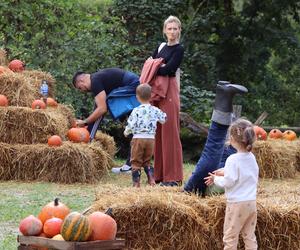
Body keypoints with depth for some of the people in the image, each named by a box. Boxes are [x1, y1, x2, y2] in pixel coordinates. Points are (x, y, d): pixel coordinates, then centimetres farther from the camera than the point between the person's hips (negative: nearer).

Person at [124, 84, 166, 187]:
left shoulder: (136, 111, -11)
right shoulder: (155, 110, 0)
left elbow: (131, 125, -11)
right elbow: (164, 119, 11)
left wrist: (126, 132, 9)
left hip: (138, 138, -4)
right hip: (151, 139, 4)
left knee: (136, 161, 5)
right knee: (147, 161, 20)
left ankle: (136, 182, 0)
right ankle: (151, 179, 9)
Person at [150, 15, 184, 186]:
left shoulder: (179, 49, -4)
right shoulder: (161, 47, 17)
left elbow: (168, 69, -14)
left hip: (169, 90, -7)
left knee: (169, 132, -7)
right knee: (158, 132, 7)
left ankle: (173, 176, -5)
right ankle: (159, 173, 12)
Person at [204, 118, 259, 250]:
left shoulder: (233, 160, -17)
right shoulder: (252, 157, 5)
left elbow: (228, 182, -17)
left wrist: (216, 179, 0)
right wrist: (225, 172, 16)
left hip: (236, 204, -7)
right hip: (252, 202, 7)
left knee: (230, 237, 2)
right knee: (249, 235, 12)